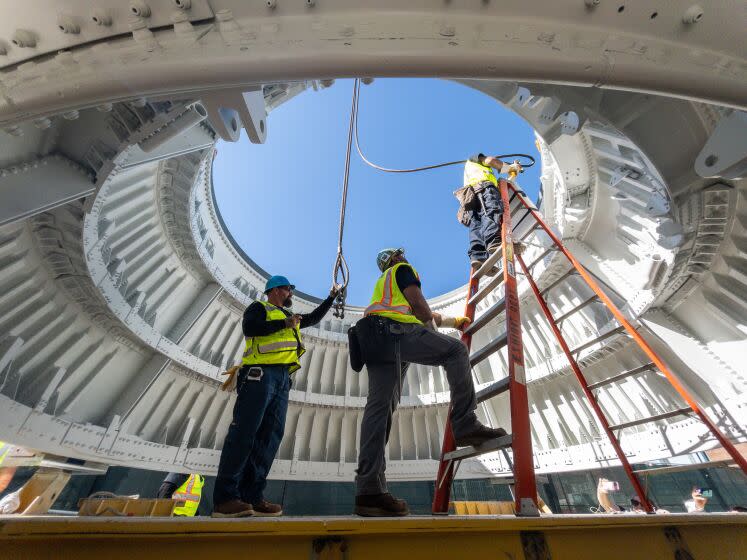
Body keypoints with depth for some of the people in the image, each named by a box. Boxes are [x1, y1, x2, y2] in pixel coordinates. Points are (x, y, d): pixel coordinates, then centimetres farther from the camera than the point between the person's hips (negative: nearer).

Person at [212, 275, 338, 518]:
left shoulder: (288, 316, 31)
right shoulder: (259, 308, 9)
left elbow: (313, 318, 40)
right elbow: (249, 327, -11)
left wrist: (331, 297, 41)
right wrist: (284, 323, -8)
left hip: (282, 379, 7)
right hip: (260, 373, -7)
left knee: (270, 435, -1)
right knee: (244, 432, -12)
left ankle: (251, 497, 1)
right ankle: (224, 498, -9)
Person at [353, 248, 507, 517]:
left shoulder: (383, 283, 43)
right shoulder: (402, 269, 17)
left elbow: (421, 314, 45)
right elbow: (418, 304, 1)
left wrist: (454, 321, 49)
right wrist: (434, 328, 17)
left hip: (375, 342, 8)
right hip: (393, 330, -8)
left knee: (379, 407, -3)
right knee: (455, 350, -6)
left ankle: (368, 490, -7)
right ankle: (465, 425, -13)